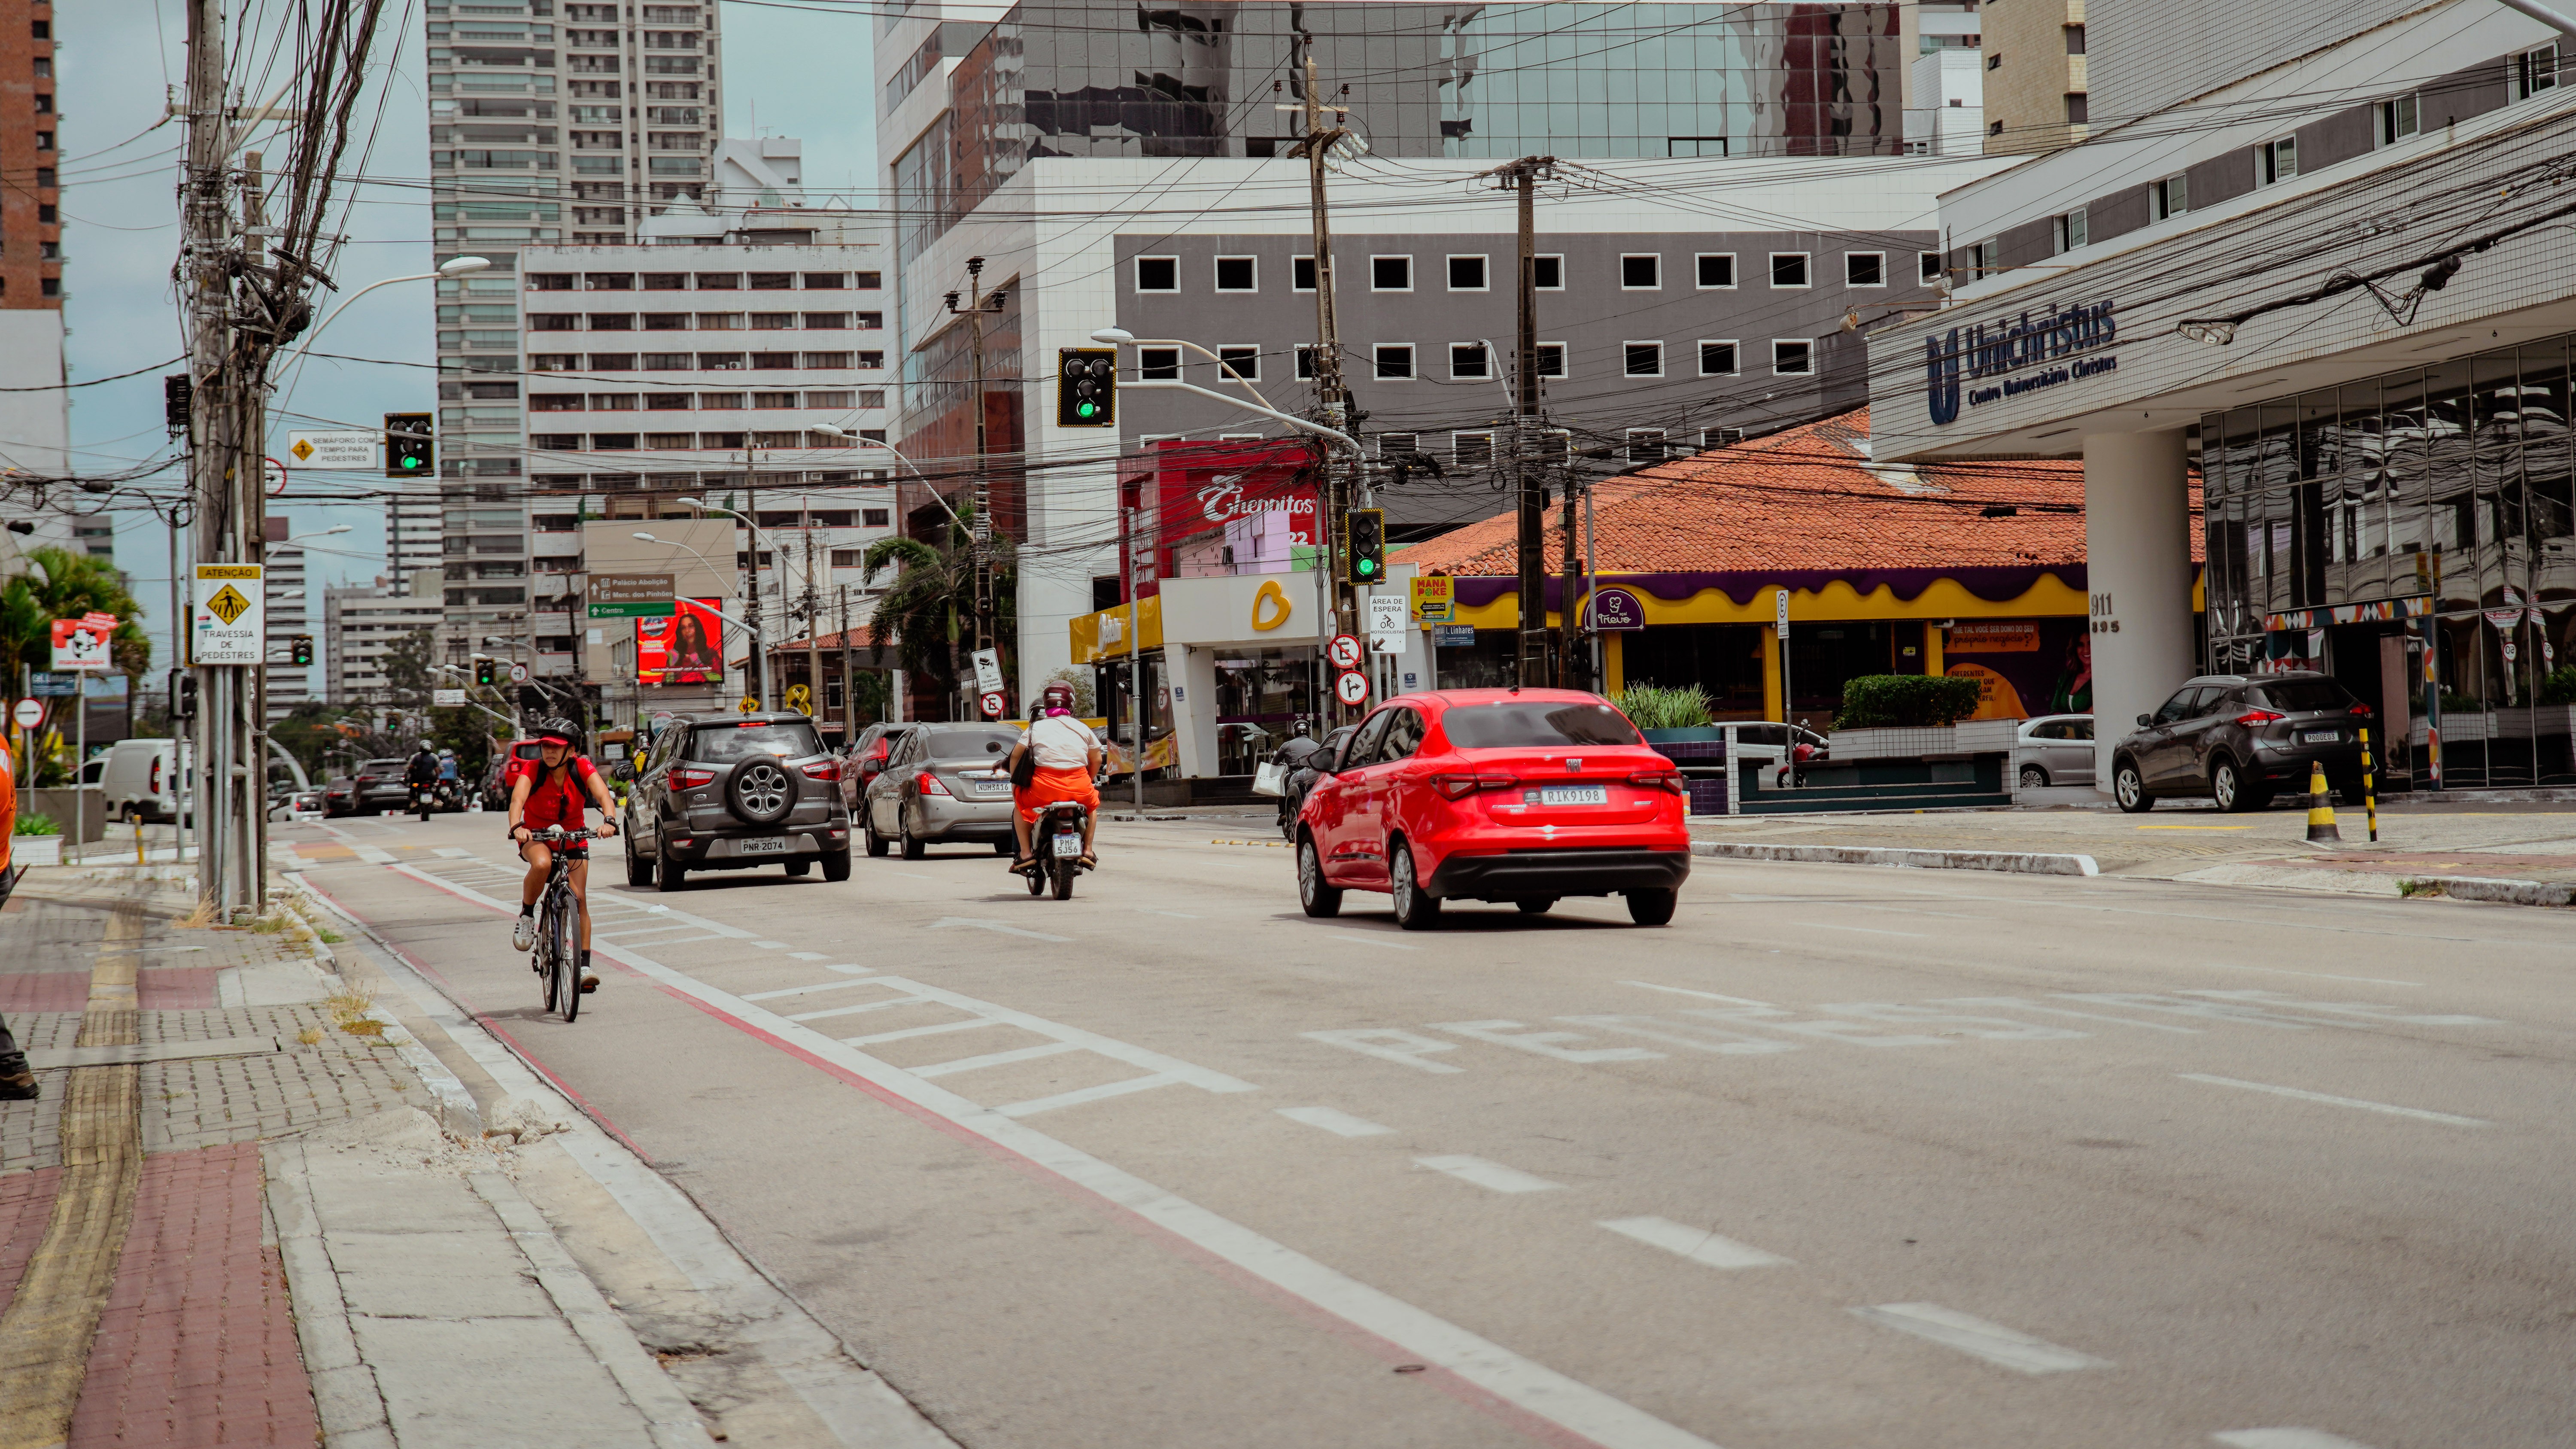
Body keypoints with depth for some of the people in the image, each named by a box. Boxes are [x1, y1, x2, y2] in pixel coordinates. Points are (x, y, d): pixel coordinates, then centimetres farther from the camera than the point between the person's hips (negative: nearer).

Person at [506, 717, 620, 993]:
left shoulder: (582, 768, -18)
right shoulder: (533, 771, -21)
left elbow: (603, 795, -32)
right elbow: (518, 798, -37)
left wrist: (609, 821, -53)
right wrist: (516, 827, -58)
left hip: (573, 839, 1)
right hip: (536, 837, -1)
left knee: (579, 899, -10)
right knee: (542, 864, -36)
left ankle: (584, 967, -4)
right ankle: (526, 916, -11)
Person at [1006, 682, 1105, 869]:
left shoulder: (1036, 728, 8)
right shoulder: (1082, 728, 12)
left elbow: (1016, 755, 9)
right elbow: (1097, 759, 18)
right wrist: (1088, 781, 35)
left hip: (1045, 788, -2)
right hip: (1079, 789, 2)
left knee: (1020, 806, 26)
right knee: (1092, 803, 35)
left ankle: (1025, 853, 13)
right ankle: (1088, 851, 28)